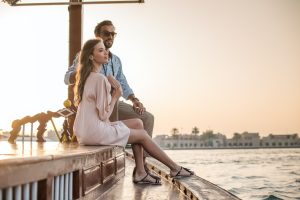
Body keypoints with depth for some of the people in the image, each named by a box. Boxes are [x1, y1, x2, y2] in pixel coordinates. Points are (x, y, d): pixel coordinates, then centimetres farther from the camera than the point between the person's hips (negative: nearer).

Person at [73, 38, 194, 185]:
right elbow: (104, 115, -18)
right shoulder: (100, 79, -18)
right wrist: (115, 97, -6)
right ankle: (175, 168, 21)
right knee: (142, 135, 5)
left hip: (85, 131, 10)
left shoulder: (85, 77, 14)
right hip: (96, 132, -10)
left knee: (137, 123, 14)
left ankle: (140, 172, 10)